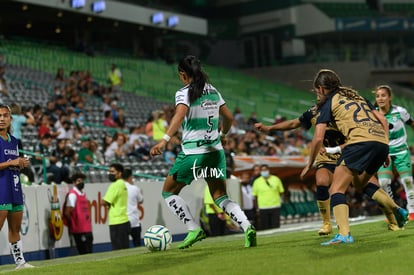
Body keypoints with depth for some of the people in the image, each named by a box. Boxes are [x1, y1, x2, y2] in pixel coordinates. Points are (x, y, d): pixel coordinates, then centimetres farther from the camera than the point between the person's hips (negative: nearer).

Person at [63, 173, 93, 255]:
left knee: (89, 252, 10)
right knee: (84, 253, -6)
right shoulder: (73, 194, -10)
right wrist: (74, 222, -4)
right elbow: (67, 213, -14)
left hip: (87, 229, 8)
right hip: (79, 230, -8)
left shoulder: (83, 194, 15)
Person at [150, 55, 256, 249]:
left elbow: (179, 115, -26)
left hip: (193, 152, -6)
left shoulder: (184, 93, -8)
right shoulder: (213, 91, 11)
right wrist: (222, 135, 37)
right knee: (220, 197, 10)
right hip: (216, 151, 6)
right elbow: (229, 118, 18)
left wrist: (164, 140, -36)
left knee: (168, 191, 11)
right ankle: (247, 227, -11)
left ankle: (194, 229, 2)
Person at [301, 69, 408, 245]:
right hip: (381, 141, 7)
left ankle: (344, 234, -23)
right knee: (360, 183, 30)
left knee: (336, 190, -5)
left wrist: (309, 165, 14)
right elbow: (383, 120, 25)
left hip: (360, 141, -7)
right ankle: (398, 212, 24)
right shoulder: (357, 96, 30)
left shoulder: (327, 103, 11)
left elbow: (318, 138, 4)